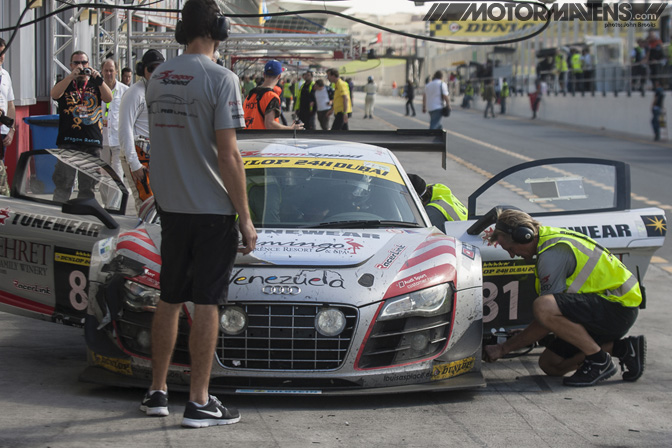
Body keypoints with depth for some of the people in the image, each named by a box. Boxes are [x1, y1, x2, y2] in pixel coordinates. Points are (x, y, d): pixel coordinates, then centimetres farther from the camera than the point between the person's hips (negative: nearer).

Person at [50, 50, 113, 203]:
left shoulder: (95, 84, 16)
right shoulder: (65, 84, 13)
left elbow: (108, 98, -2)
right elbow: (54, 94, -9)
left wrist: (98, 78, -18)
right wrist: (72, 76, -21)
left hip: (92, 141, 2)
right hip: (69, 141, -2)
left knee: (88, 187, 4)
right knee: (63, 183, -9)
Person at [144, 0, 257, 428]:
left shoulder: (158, 78, 7)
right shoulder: (221, 79, -14)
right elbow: (228, 155, -16)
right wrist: (246, 217, -11)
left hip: (171, 206, 6)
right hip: (212, 208, -6)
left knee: (170, 300, 15)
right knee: (206, 304, -1)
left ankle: (157, 391, 20)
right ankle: (199, 402, 2)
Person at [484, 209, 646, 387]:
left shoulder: (552, 253, -19)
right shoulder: (550, 237, 12)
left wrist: (504, 348, -10)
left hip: (619, 306, -11)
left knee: (543, 306, -31)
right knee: (550, 364, 7)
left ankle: (599, 361, -16)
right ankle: (623, 348, 8)